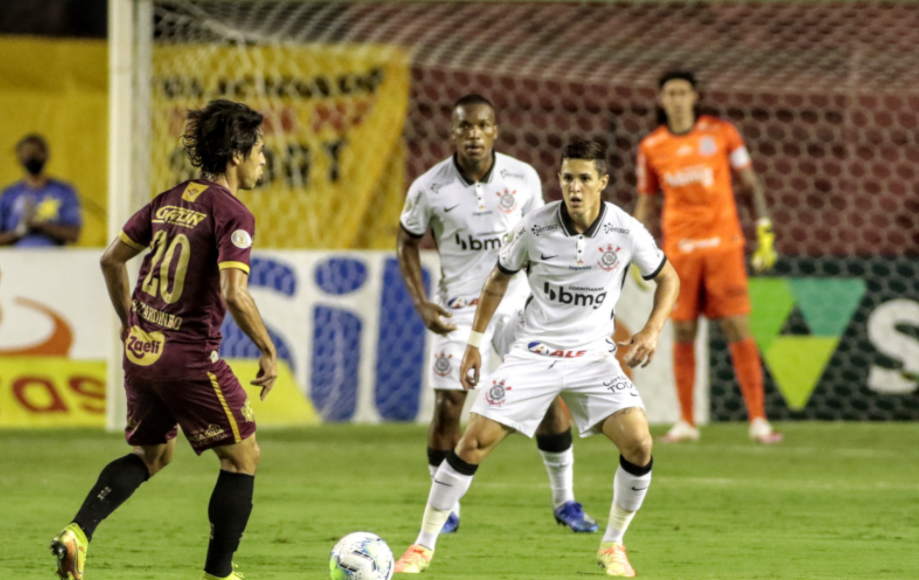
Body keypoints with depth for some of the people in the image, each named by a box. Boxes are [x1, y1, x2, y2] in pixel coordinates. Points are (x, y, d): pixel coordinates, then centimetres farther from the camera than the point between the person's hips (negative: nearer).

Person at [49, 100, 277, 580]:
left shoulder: (170, 200, 10)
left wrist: (128, 321, 28)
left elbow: (112, 259, 17)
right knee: (242, 456, 9)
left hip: (140, 350, 8)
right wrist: (268, 352, -12)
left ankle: (78, 533, 5)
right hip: (189, 356, -8)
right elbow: (234, 294, -24)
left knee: (152, 454, 24)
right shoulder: (232, 214, -13)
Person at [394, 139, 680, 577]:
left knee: (638, 443, -19)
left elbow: (668, 279, 6)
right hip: (534, 352, 0)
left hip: (593, 355, 0)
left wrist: (652, 330, -10)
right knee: (475, 441, -11)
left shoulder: (626, 232, -11)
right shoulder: (535, 228, -11)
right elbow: (499, 279, 7)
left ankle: (612, 544, 5)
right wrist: (474, 343, 6)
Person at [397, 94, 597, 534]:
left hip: (516, 300, 1)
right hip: (458, 308, -1)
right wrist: (421, 304, -6)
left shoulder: (523, 178, -7)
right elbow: (407, 243, 3)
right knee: (448, 404, -7)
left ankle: (564, 502, 12)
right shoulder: (429, 188, -12)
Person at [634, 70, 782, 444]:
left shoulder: (721, 133, 3)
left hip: (723, 243, -2)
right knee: (683, 333, 2)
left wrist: (765, 232, 0)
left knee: (738, 328, -7)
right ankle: (686, 423, 10)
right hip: (679, 250, 2)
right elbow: (645, 204, 14)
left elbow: (750, 183, 8)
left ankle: (758, 420, -6)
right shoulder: (651, 147, 7)